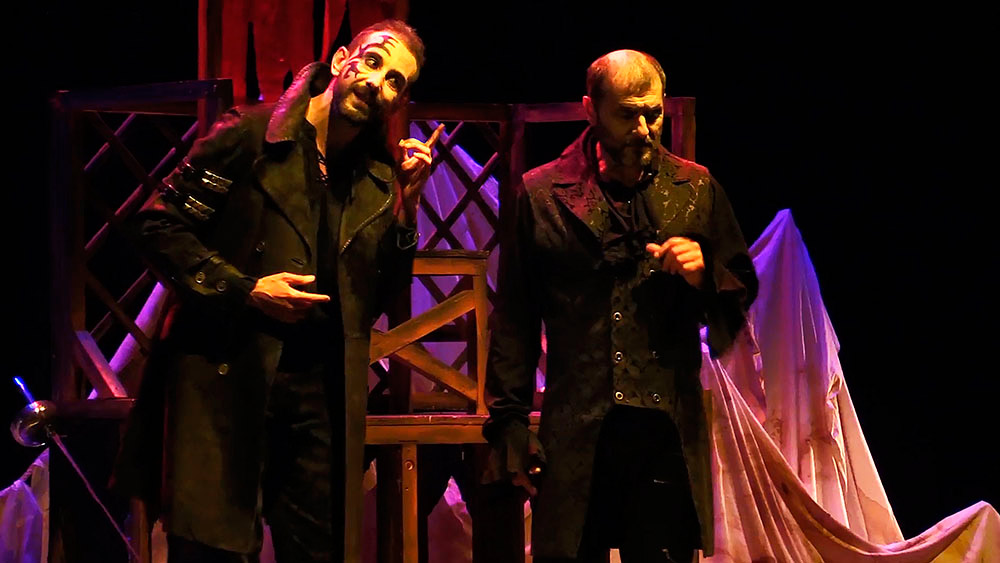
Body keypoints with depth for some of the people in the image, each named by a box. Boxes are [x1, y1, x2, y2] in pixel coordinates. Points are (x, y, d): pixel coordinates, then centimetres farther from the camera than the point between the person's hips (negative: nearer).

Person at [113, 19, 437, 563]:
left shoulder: (379, 181, 11)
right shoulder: (252, 135, -3)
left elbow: (384, 294, 8)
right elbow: (159, 225, -4)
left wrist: (406, 203, -2)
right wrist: (243, 289, -12)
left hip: (319, 392, 5)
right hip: (226, 381, -5)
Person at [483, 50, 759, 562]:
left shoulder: (696, 189, 9)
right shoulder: (541, 194, 5)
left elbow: (742, 292, 17)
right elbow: (514, 322, 6)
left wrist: (705, 277, -6)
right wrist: (510, 425, 2)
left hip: (668, 429, 1)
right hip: (575, 437, -1)